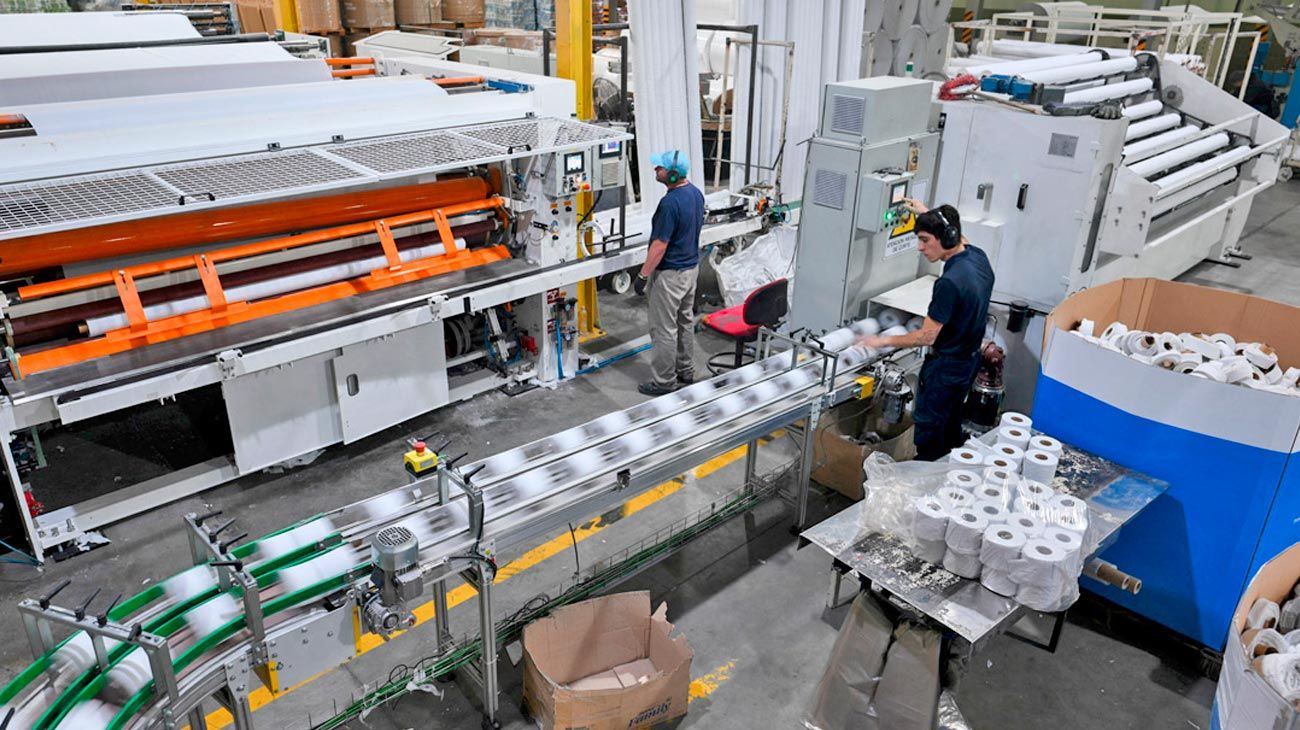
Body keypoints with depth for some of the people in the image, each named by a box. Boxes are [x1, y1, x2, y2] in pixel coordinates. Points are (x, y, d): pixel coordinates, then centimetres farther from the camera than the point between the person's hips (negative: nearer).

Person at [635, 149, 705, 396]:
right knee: (685, 321, 20)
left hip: (670, 274, -9)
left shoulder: (670, 203, -26)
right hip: (691, 266, 9)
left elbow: (660, 245, -24)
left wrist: (643, 275, -16)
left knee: (664, 328, 2)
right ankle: (686, 371, 32)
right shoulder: (696, 193, 2)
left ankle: (665, 381, 11)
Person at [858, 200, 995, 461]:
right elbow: (961, 239, 22)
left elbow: (927, 337, -25)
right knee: (951, 419, 24)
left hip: (946, 366, -9)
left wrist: (883, 341, -15)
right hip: (969, 359, 9)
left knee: (928, 425, 5)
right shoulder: (978, 256, -6)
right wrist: (927, 214, 27)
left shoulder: (950, 283, -32)